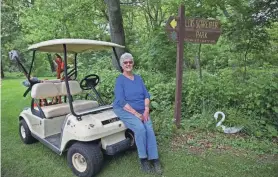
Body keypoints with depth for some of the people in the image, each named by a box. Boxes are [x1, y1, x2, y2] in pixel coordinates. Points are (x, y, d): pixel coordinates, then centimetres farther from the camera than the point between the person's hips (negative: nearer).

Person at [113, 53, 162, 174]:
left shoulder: (138, 78, 10)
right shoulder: (119, 80, -7)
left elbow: (146, 95, 5)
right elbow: (121, 101, -16)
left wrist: (146, 110, -11)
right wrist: (136, 114, -19)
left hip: (141, 111, 5)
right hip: (125, 111, -5)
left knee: (150, 130, -18)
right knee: (140, 129, -27)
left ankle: (154, 160, -10)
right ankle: (143, 159, -8)